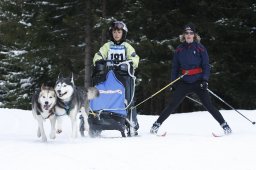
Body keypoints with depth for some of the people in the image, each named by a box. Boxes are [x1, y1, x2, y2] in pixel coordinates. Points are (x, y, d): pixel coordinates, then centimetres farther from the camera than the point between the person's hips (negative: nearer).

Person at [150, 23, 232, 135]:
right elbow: (175, 67, 12)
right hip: (184, 82, 2)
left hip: (198, 82, -2)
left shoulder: (200, 48, 0)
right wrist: (173, 82, 6)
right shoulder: (179, 50, 7)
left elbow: (206, 65, 0)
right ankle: (157, 124, 5)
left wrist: (205, 80, -13)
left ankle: (224, 125, 2)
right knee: (172, 105, -3)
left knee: (208, 105, -6)